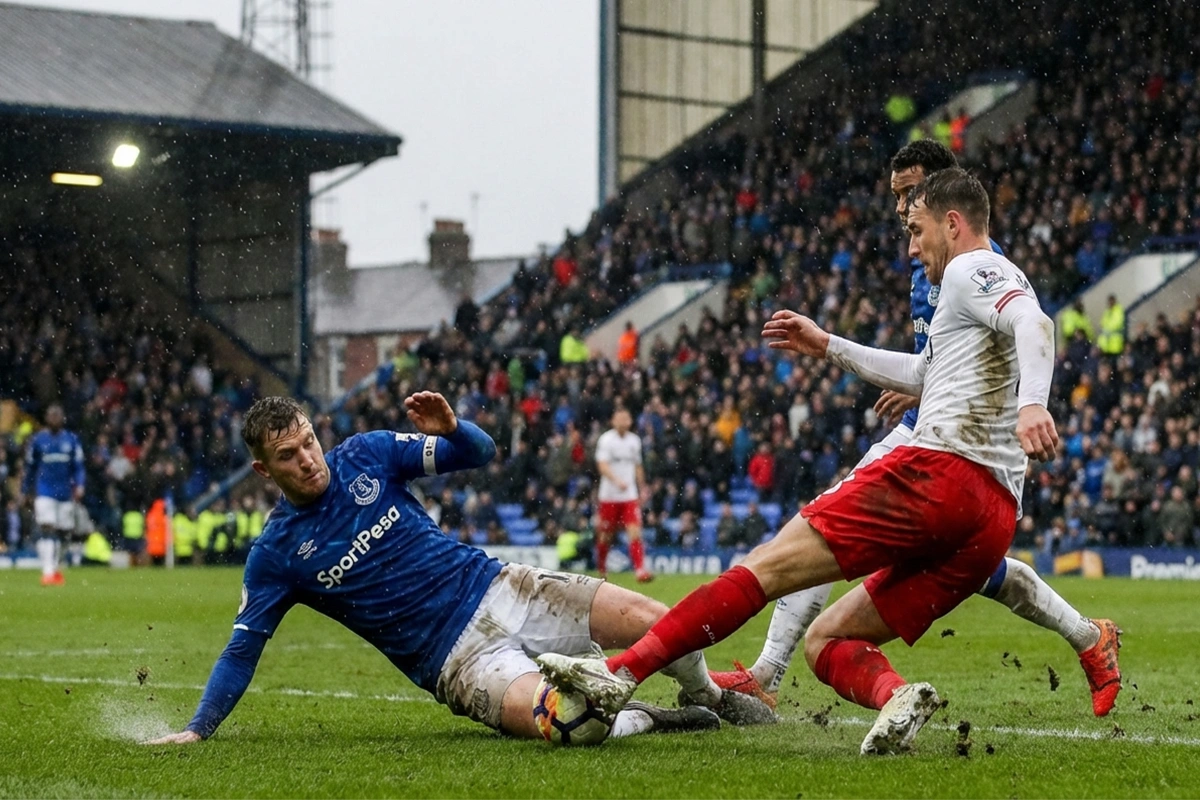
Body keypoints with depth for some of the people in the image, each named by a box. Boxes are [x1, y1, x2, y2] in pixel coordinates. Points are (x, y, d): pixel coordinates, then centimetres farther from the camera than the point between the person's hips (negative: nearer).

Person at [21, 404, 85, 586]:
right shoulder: (37, 440, 3)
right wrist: (26, 491, 13)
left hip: (66, 494, 2)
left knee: (63, 533, 7)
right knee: (46, 530, -15)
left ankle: (54, 566, 27)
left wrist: (79, 486, -10)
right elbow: (30, 467, 11)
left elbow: (78, 466, 6)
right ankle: (48, 571, -19)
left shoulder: (72, 440, 6)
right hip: (44, 493, -2)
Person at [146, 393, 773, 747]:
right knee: (540, 715, -36)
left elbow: (479, 453, 4)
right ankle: (645, 721, -7)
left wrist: (449, 428, -19)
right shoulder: (275, 554, -3)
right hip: (452, 656, -3)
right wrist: (196, 730, -5)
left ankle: (714, 698, 19)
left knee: (647, 617, -13)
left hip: (494, 589, 3)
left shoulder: (365, 454, 2)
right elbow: (242, 650, 3)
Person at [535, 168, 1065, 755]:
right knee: (824, 640, 6)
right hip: (994, 519, 9)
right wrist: (828, 347, 52)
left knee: (765, 568, -10)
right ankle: (894, 696, -25)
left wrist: (1031, 402, -36)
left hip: (937, 471, -9)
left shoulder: (972, 270, 4)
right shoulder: (1000, 288, 34)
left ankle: (621, 672, -16)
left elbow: (1034, 324, -18)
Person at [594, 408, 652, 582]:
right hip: (609, 495, -3)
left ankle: (640, 570, -16)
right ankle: (601, 567, 29)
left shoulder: (635, 441, 9)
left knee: (635, 532, -11)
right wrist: (617, 481, -32)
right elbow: (602, 465, -18)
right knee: (605, 535, 7)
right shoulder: (606, 440, -7)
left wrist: (642, 490, 18)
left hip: (630, 496, 3)